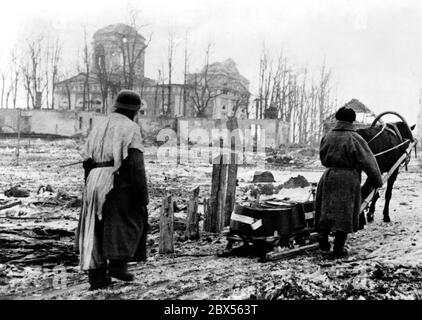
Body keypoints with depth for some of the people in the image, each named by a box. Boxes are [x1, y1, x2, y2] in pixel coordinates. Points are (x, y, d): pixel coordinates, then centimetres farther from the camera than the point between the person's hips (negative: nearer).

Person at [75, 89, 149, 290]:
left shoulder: (98, 129, 19)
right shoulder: (130, 128, -2)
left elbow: (87, 162, 15)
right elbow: (136, 164, -12)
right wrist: (143, 195, -10)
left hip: (95, 184, 6)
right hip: (119, 183, -6)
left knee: (97, 230, 9)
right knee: (127, 222, 9)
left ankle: (97, 275, 9)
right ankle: (118, 264, -3)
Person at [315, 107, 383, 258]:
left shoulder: (327, 137, 4)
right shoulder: (354, 139, -10)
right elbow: (368, 161, -9)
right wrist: (378, 180, 1)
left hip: (328, 176, 4)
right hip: (349, 179, -4)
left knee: (326, 209, 18)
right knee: (344, 212, 4)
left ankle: (323, 239, 20)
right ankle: (338, 248, 7)